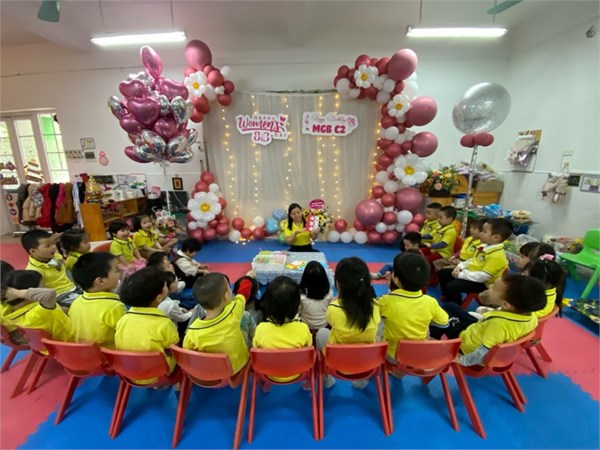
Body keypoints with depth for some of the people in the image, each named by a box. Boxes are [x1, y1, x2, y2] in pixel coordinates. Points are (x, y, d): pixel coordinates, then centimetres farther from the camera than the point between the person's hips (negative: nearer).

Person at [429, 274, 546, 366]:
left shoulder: (499, 322, -42)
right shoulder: (531, 316, -19)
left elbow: (484, 353, -34)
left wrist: (462, 360, -19)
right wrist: (490, 313, 5)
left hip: (467, 341, -7)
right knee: (450, 307, 20)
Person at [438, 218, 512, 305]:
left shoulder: (497, 256, -28)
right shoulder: (486, 247, 2)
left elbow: (484, 276, -31)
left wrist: (461, 275, -25)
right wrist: (460, 266, 0)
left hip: (481, 283, -10)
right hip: (470, 272, 10)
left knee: (451, 286, -29)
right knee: (443, 272, 13)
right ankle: (448, 297, 30)